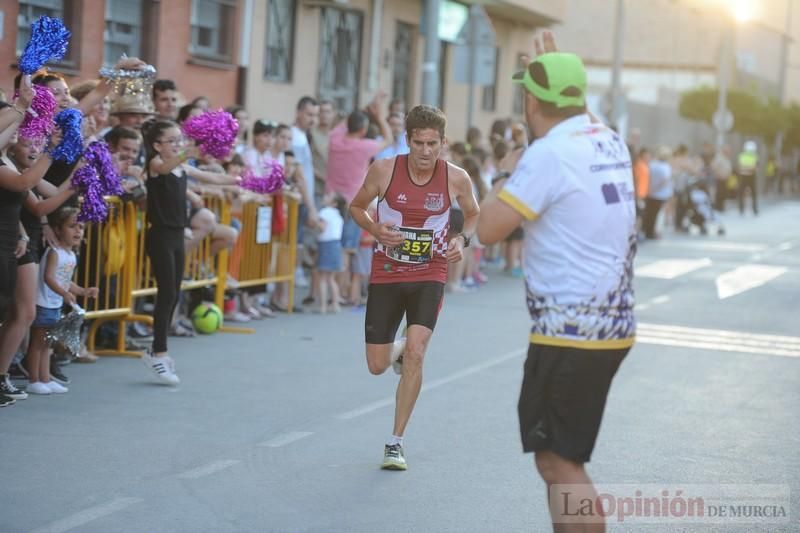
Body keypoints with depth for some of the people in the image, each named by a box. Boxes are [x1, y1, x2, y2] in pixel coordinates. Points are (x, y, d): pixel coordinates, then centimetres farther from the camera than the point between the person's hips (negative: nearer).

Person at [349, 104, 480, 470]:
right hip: (386, 275, 1)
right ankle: (398, 351, 43)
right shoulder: (384, 170, -10)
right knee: (377, 366, 3)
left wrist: (462, 240, -9)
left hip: (430, 276, -1)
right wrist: (375, 228, -15)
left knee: (415, 353, -19)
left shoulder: (456, 178, -8)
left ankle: (396, 442, -7)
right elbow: (356, 207, 5)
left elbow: (473, 214, 11)